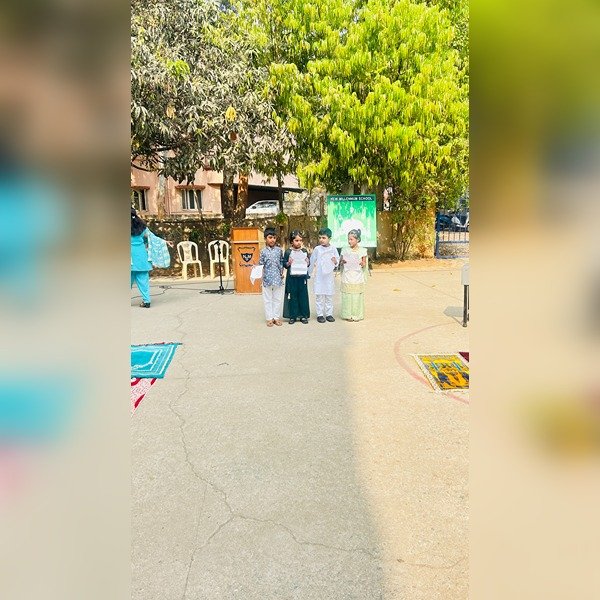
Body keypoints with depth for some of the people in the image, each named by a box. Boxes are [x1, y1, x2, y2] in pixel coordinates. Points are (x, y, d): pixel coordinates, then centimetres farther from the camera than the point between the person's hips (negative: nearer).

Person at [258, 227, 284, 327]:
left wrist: (282, 272, 3)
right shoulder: (263, 251, -1)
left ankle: (277, 317, 19)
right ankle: (270, 318, 14)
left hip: (278, 278, 2)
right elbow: (261, 264, 1)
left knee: (277, 298, 9)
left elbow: (281, 262, 10)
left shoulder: (279, 250, 3)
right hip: (267, 278, -1)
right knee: (268, 299, 6)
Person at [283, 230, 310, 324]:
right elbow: (284, 264, 3)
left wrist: (307, 262, -11)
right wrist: (288, 263, -17)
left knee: (303, 296, 6)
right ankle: (292, 316, 12)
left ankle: (304, 315, 15)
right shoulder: (288, 251, 0)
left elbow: (308, 263, 10)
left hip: (302, 277, 2)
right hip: (291, 277, -1)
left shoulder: (304, 251, 6)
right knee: (293, 296, 3)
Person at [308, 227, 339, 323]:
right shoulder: (317, 249, -2)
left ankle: (329, 314, 18)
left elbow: (338, 259, 6)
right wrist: (310, 272, 10)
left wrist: (335, 261, -17)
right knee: (319, 295, 2)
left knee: (329, 295, 8)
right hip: (319, 275, -1)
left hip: (329, 275, 1)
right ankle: (320, 314, 10)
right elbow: (312, 261, 6)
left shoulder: (333, 249, -1)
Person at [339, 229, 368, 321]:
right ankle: (348, 315, 10)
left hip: (358, 278, -1)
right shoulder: (345, 250, 3)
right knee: (347, 296, 1)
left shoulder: (362, 251, -1)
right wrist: (342, 262, -12)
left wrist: (363, 264, -17)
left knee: (357, 296, 1)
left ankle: (357, 315, 12)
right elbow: (341, 261, 11)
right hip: (347, 278, 1)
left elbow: (364, 264, 5)